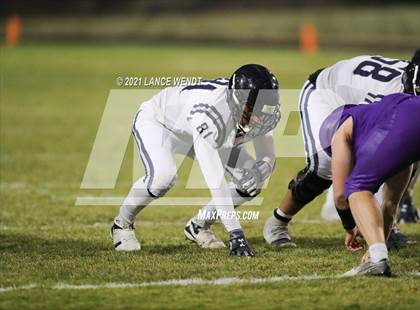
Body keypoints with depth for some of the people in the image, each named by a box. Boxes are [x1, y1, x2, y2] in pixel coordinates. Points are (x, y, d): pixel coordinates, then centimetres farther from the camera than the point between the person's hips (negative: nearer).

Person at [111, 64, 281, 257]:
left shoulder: (260, 116, -26)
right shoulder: (211, 113, -46)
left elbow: (268, 158, -12)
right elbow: (215, 180, -49)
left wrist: (257, 171, -38)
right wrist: (235, 234, -52)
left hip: (196, 132, 6)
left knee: (251, 183, -10)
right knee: (163, 175, -36)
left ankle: (199, 226, 12)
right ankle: (122, 225, -8)